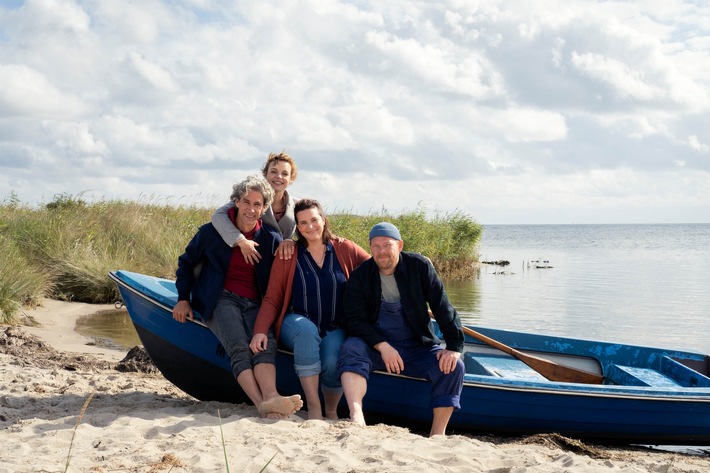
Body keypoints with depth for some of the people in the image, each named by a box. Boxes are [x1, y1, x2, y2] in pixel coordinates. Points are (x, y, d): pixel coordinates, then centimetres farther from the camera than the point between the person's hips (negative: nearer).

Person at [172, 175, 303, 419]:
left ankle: (272, 397, -52)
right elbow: (186, 263, 18)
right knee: (239, 347, -30)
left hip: (254, 305, 2)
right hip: (222, 299, -2)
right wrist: (183, 298, 9)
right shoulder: (212, 232, 6)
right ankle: (262, 404, -48)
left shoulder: (272, 239, 9)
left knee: (266, 344, -30)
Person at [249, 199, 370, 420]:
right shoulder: (288, 254, 3)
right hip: (296, 325, 0)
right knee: (307, 329, -37)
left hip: (334, 329, 1)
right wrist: (260, 330, -15)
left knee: (332, 363, -31)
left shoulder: (345, 250, 4)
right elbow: (272, 299, 0)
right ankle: (314, 408, -32)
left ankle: (332, 411, 1)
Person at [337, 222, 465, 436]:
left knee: (453, 366, -23)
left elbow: (442, 307, -3)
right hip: (375, 345, -1)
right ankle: (356, 417, -48)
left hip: (418, 346, 1)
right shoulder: (360, 276, -1)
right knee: (351, 347, -31)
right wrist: (382, 346, -22)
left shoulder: (420, 266, 0)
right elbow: (354, 320, -7)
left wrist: (454, 346, -13)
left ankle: (437, 434, -21)